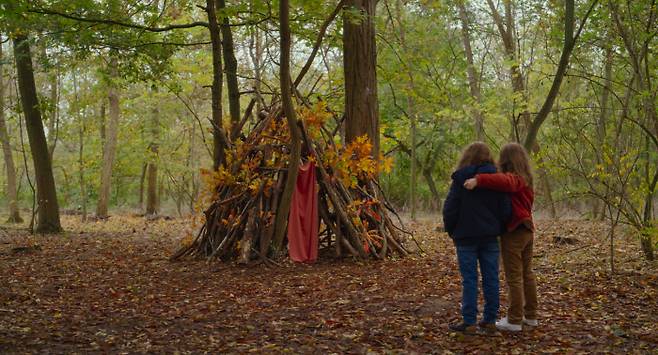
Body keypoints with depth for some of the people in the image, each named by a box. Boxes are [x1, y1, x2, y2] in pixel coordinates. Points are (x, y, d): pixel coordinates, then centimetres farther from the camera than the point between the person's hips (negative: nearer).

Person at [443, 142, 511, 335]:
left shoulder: (460, 179, -6)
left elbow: (450, 209, -6)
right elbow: (505, 209, 2)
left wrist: (451, 231, 8)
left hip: (466, 236, -3)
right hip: (490, 237, 3)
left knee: (469, 279, 0)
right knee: (491, 278, 7)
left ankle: (469, 322, 2)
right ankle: (490, 321, 11)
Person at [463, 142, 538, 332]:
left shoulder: (513, 178, -16)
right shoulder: (525, 179, 13)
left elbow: (503, 181, -39)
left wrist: (478, 180, -48)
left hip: (513, 232, -9)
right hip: (527, 230, 9)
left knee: (514, 277, -5)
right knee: (527, 274, 15)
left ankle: (514, 320, -2)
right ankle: (530, 315, 23)